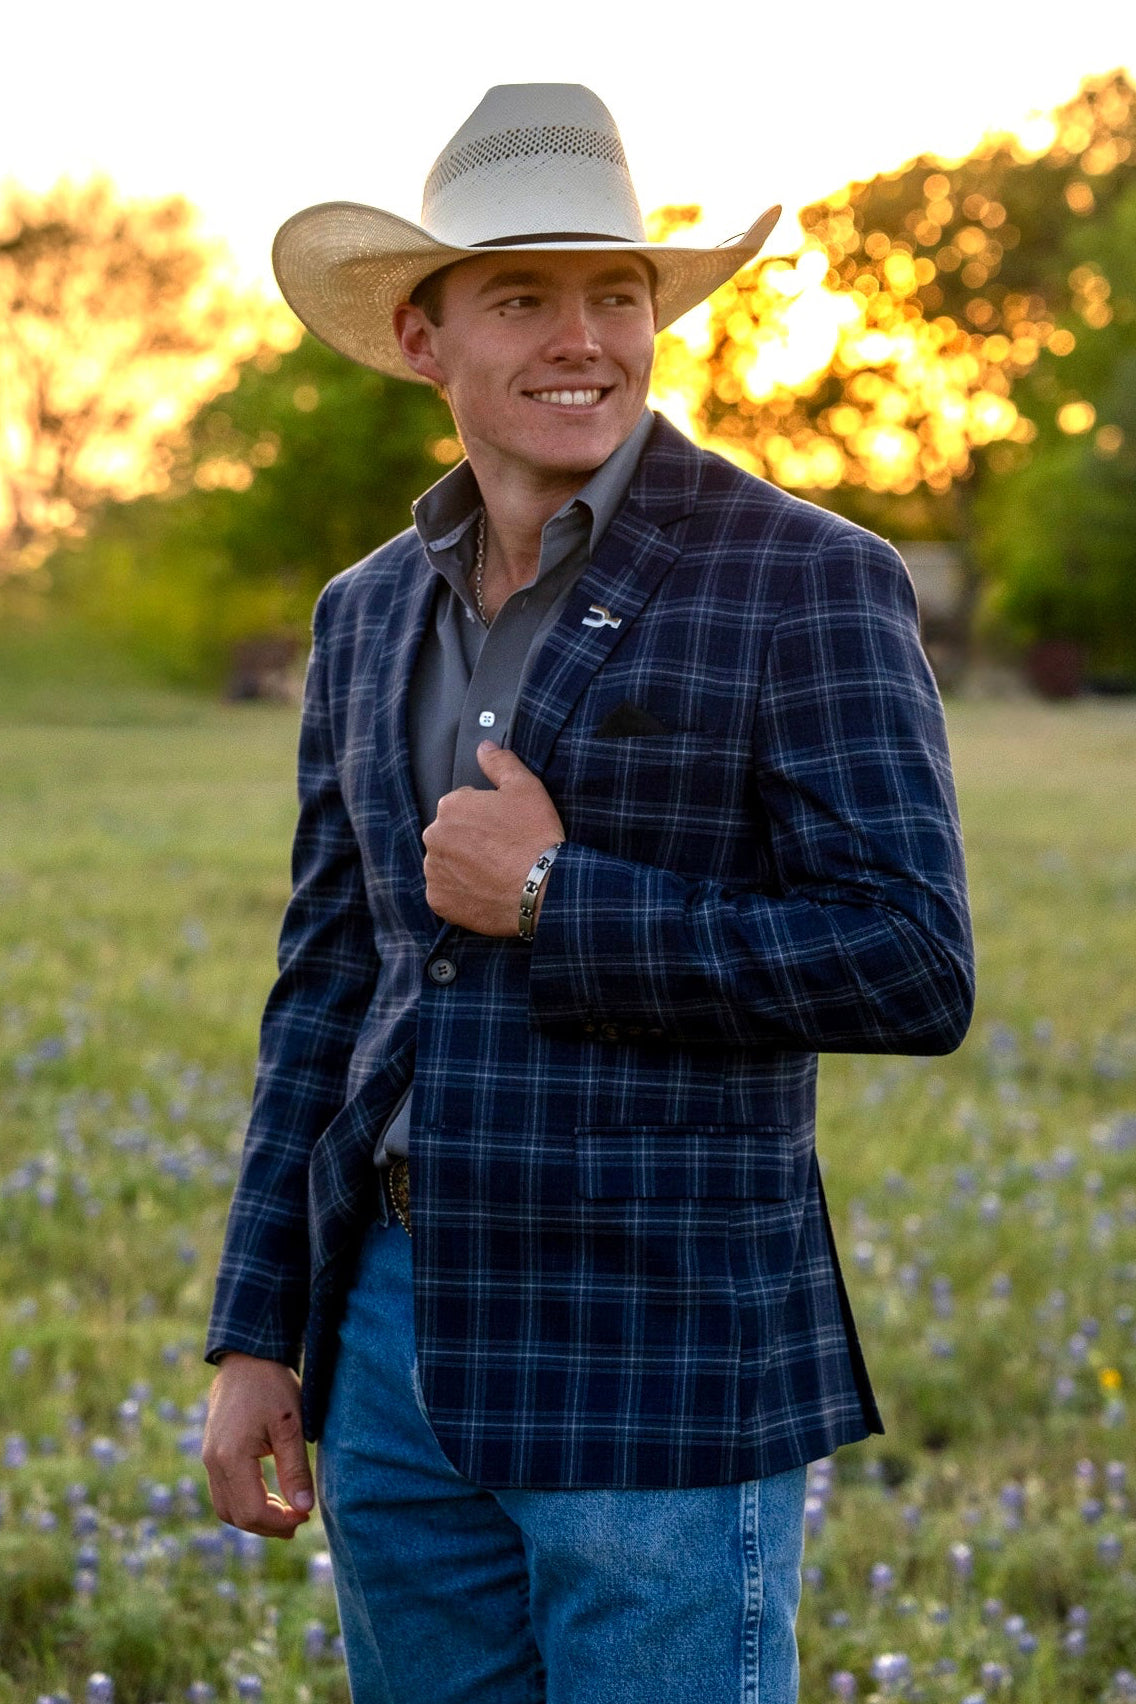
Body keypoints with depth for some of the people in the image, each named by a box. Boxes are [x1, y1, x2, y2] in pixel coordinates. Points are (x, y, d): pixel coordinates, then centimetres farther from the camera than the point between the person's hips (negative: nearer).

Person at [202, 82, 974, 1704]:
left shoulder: (809, 583, -8)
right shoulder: (373, 614, 11)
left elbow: (912, 969, -15)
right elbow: (330, 991, 14)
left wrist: (554, 903, -16)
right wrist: (256, 1338, 9)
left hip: (662, 1367, -6)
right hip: (401, 1334, 6)